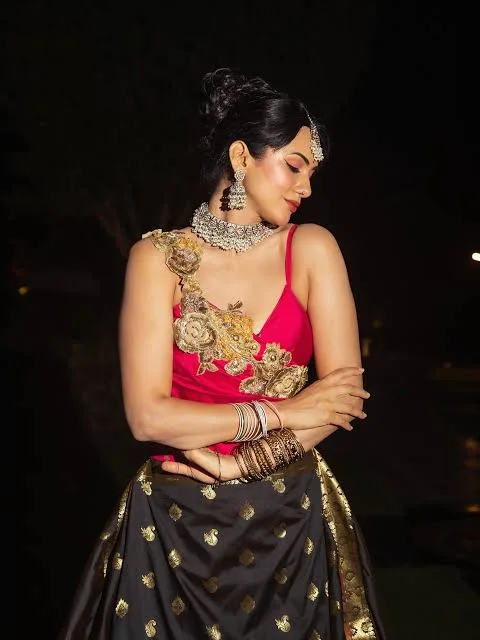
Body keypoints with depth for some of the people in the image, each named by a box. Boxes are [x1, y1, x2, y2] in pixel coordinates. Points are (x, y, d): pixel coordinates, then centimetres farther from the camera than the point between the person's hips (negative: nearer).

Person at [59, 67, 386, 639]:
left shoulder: (311, 249, -3)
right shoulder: (159, 258, -6)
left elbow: (346, 394, -7)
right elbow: (148, 416, -14)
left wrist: (239, 463, -13)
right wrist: (282, 412, -13)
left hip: (290, 519, 1)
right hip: (175, 520, -1)